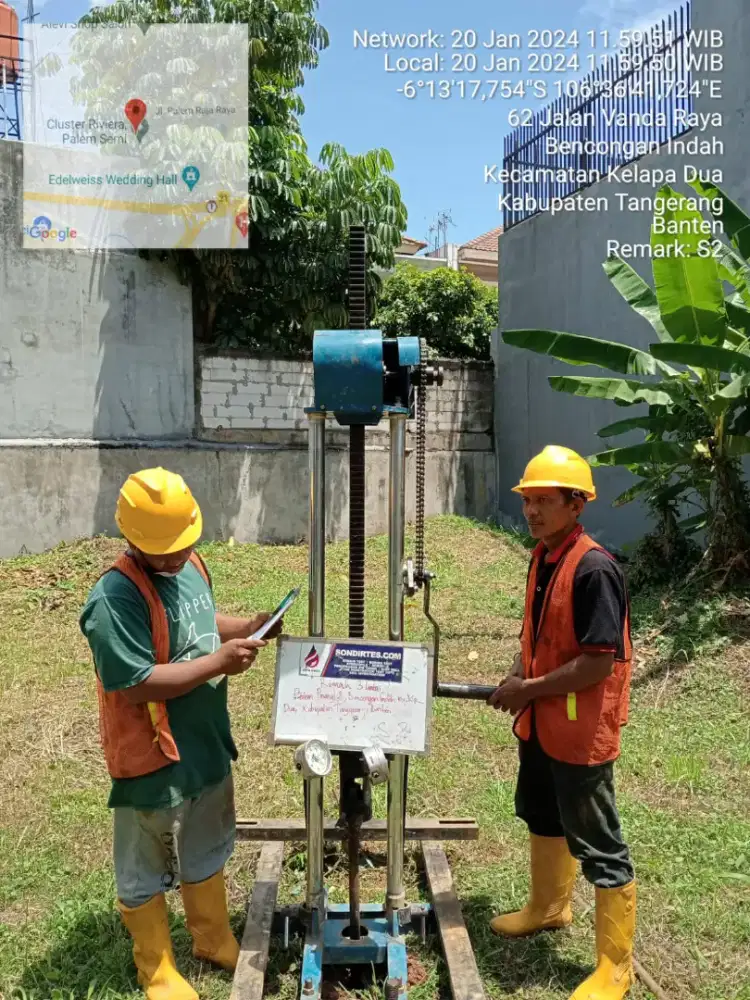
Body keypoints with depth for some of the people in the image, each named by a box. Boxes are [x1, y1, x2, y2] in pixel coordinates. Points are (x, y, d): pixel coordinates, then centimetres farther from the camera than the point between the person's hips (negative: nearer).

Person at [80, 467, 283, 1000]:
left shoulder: (191, 564, -2)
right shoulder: (115, 598, -27)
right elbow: (134, 684, -29)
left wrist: (245, 627, -4)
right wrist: (219, 663, -29)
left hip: (206, 745, 8)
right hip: (152, 758, -7)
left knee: (207, 852, 26)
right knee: (146, 871, 17)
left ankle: (215, 940, 48)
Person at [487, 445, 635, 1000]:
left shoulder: (596, 570, -24)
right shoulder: (541, 559, 3)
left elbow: (599, 664, -26)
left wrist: (528, 688, -18)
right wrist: (514, 678, 0)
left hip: (580, 731, -9)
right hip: (538, 722, 9)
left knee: (598, 845, 7)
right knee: (541, 817, 26)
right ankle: (549, 906, 50)